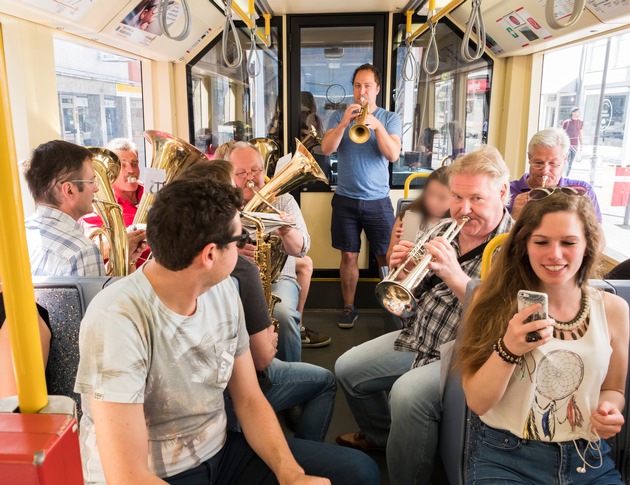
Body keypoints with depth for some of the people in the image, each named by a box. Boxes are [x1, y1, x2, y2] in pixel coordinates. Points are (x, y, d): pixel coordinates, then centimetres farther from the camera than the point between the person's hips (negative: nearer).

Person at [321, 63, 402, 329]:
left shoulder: (390, 118, 3)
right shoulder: (339, 116, 6)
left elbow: (393, 155, -11)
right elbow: (326, 149, -9)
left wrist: (377, 125, -24)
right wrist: (344, 123, -23)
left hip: (378, 200, -1)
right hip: (345, 199, 1)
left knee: (386, 256, 4)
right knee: (349, 256, 7)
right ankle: (348, 307, 21)